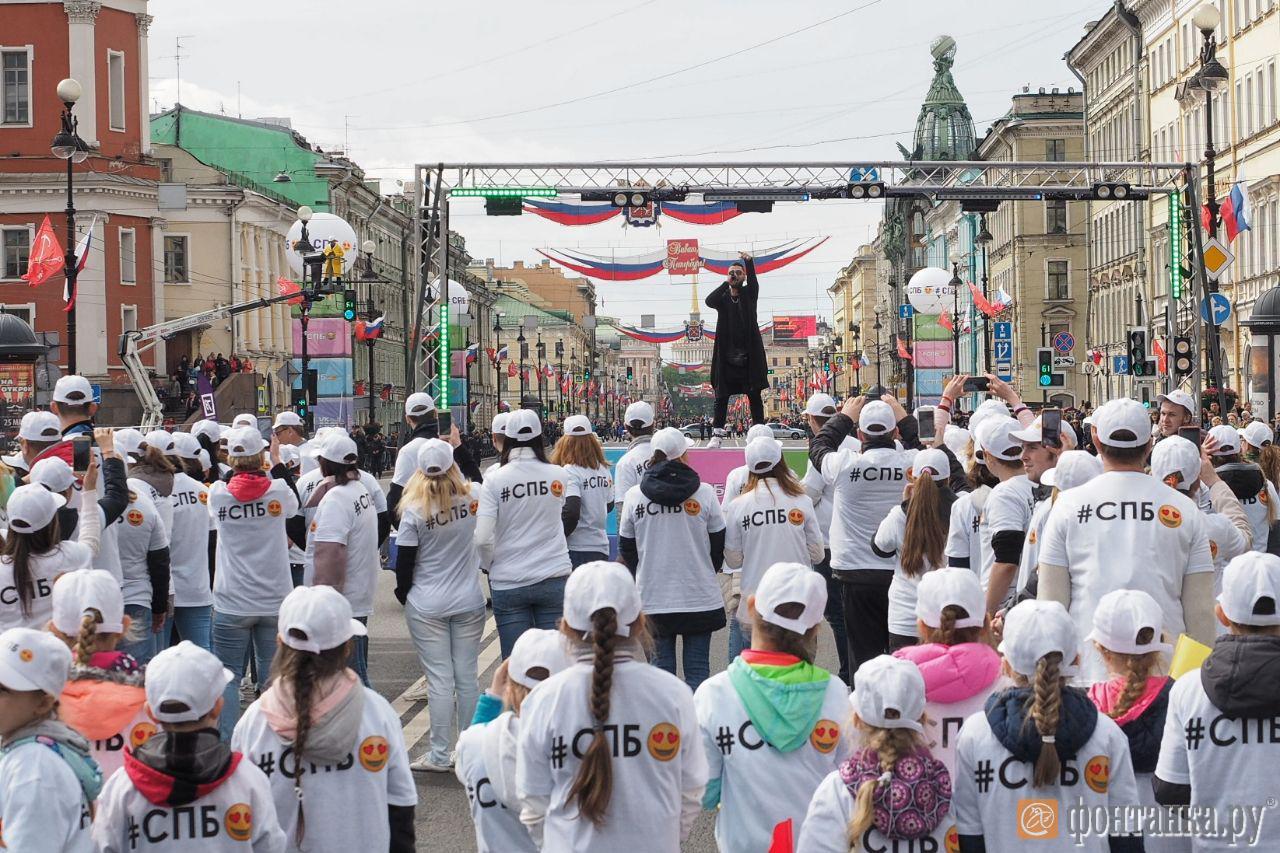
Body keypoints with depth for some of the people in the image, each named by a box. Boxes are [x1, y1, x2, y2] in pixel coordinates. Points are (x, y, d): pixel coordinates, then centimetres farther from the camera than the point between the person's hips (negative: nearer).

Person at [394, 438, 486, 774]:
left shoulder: (414, 510, -13)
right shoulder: (473, 498, -6)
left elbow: (404, 562, -7)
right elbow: (478, 480, 21)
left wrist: (404, 594, 11)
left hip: (426, 607, -3)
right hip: (469, 603, 3)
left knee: (439, 679, 0)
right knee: (467, 677, 9)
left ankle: (439, 755, 4)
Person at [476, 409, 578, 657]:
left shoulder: (495, 481, -8)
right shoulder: (559, 476, -3)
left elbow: (482, 538, -11)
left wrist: (489, 563, 7)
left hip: (508, 583, -1)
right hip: (554, 578, 1)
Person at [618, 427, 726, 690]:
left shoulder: (634, 496, -1)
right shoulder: (704, 493, -5)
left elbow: (626, 549, 8)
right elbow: (719, 545, 3)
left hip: (652, 598, 1)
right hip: (700, 598, -1)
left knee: (660, 667, 8)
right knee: (698, 669, 4)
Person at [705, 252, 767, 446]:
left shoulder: (749, 294, 9)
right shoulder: (722, 298, 10)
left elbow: (752, 280, -11)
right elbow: (709, 301, -11)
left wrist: (749, 261, -28)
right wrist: (727, 283, -12)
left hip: (749, 355, -1)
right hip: (726, 355, 1)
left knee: (754, 395, 2)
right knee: (721, 396, -1)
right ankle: (716, 434, -1)